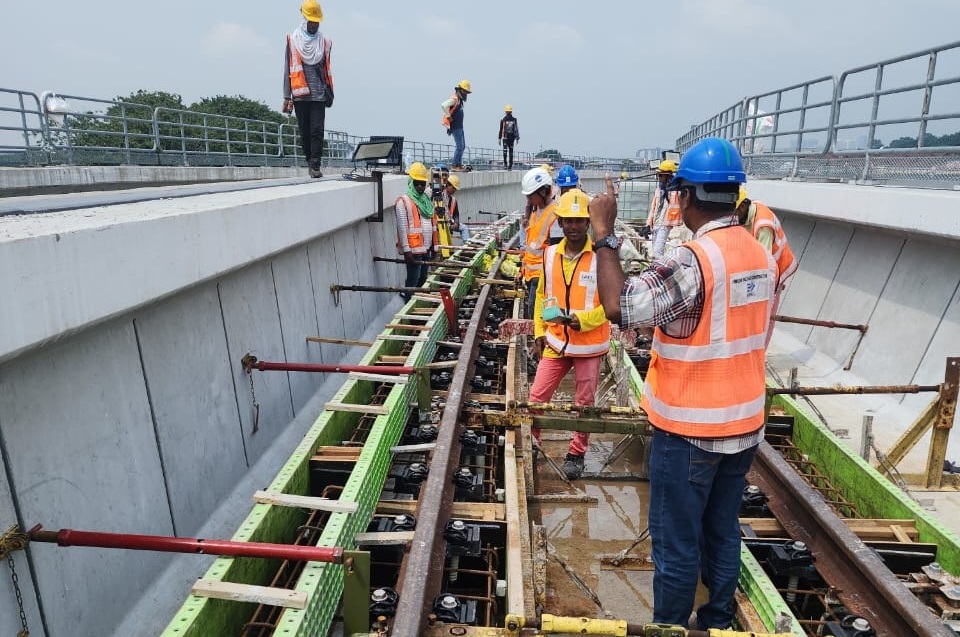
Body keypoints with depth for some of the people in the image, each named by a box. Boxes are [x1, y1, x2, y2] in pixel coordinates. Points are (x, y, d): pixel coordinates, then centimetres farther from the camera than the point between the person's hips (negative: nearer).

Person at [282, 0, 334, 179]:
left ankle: (315, 165, -10)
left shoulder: (324, 42, 12)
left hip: (319, 94, 0)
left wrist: (329, 92, 13)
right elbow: (287, 70, 7)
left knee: (317, 131, -9)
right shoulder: (292, 40, 7)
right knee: (305, 132, 4)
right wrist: (286, 97, 2)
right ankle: (310, 162, 16)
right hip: (300, 95, 0)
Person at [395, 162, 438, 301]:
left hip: (427, 248, 8)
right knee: (413, 280, -2)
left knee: (423, 279, 15)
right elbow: (402, 228, -15)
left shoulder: (427, 200, 14)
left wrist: (434, 245, 16)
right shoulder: (403, 201, -10)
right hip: (414, 249, -8)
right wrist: (406, 250, -20)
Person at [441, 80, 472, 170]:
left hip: (460, 126, 10)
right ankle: (454, 165, -7)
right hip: (455, 127, -10)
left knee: (462, 146, 14)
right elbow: (443, 105, -30)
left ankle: (459, 164, 20)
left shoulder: (459, 99, 15)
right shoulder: (454, 99, -15)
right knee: (460, 146, -11)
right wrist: (448, 117, -23)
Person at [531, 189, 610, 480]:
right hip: (555, 342, 3)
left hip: (589, 344, -3)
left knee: (585, 402, 11)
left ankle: (576, 454, 30)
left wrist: (581, 320, -24)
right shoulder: (550, 254, 1)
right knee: (536, 398, 7)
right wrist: (539, 331, 7)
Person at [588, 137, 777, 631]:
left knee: (676, 544, 9)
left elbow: (619, 307, -30)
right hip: (744, 423, 8)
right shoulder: (761, 256, 4)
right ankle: (717, 624, 38)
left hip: (690, 429, -8)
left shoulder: (693, 260, -23)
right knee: (723, 533, 21)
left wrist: (604, 235, -22)